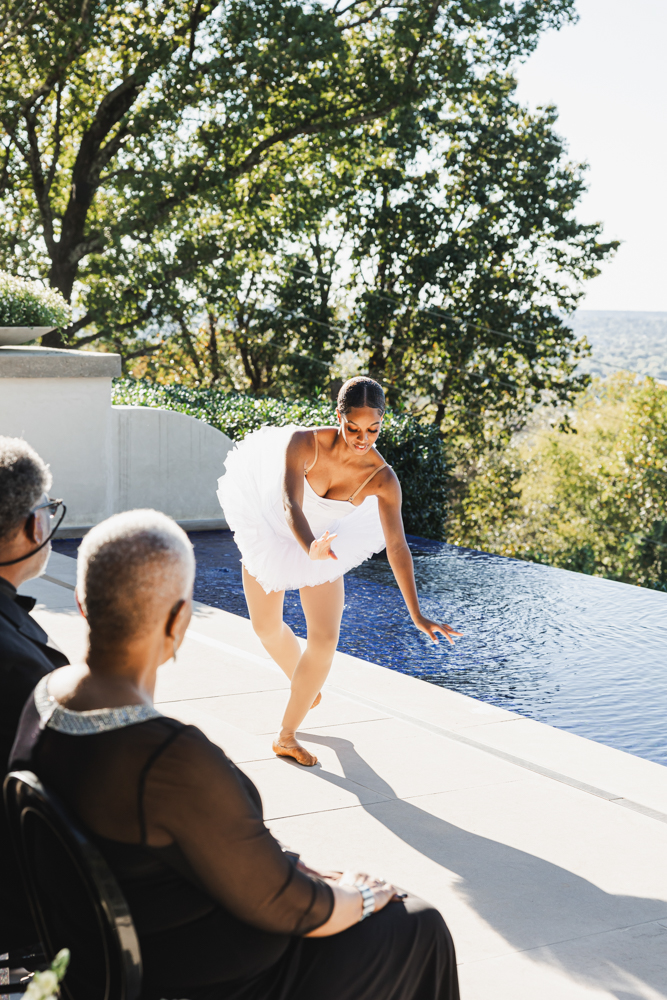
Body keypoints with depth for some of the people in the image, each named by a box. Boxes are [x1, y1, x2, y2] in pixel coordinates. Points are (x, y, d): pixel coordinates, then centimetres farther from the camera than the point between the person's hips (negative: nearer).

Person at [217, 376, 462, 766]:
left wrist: (417, 614, -37)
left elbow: (397, 545, -30)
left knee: (325, 641, -11)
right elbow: (291, 506, -42)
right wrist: (311, 548, -64)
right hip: (271, 528, 0)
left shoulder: (382, 478, -28)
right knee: (267, 628, 16)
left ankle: (287, 737, 5)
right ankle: (304, 685, 47)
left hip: (324, 543, 0)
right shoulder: (304, 442, -33)